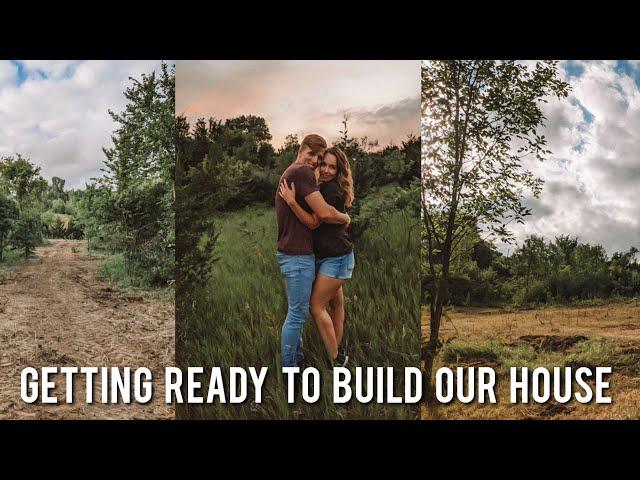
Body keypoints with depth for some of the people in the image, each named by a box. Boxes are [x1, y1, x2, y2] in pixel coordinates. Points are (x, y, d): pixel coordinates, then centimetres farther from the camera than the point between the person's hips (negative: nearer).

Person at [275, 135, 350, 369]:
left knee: (296, 312, 20)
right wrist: (345, 217, -2)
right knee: (297, 314, -4)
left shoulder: (289, 173, 17)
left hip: (292, 252, 11)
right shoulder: (302, 172, -16)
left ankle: (297, 358, 30)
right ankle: (288, 366, 3)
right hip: (298, 254, -11)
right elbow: (324, 213, -21)